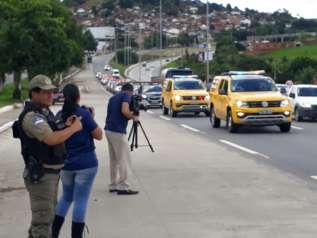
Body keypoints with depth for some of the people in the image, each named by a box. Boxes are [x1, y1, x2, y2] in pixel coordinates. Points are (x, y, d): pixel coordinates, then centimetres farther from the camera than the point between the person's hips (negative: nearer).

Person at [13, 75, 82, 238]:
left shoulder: (45, 113, 12)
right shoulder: (32, 116, -20)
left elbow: (55, 136, 17)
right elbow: (51, 139, -32)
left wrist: (66, 127, -1)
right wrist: (74, 128, -19)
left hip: (50, 173, 10)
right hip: (40, 176, -10)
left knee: (46, 214, 19)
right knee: (43, 219, -7)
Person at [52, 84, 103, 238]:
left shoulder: (59, 116, 3)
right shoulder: (84, 113, -13)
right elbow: (98, 135, -7)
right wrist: (92, 118, 5)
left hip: (65, 164, 5)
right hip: (86, 164, -5)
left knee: (66, 197, 20)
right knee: (81, 201, 0)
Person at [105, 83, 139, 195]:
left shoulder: (113, 97, 20)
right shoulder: (127, 95, -4)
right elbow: (124, 111, -20)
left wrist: (129, 115, 27)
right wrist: (133, 117, -3)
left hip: (109, 130, 9)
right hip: (118, 132, -9)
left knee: (113, 160, 14)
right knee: (123, 160, -4)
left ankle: (113, 185, 18)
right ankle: (122, 187, -4)